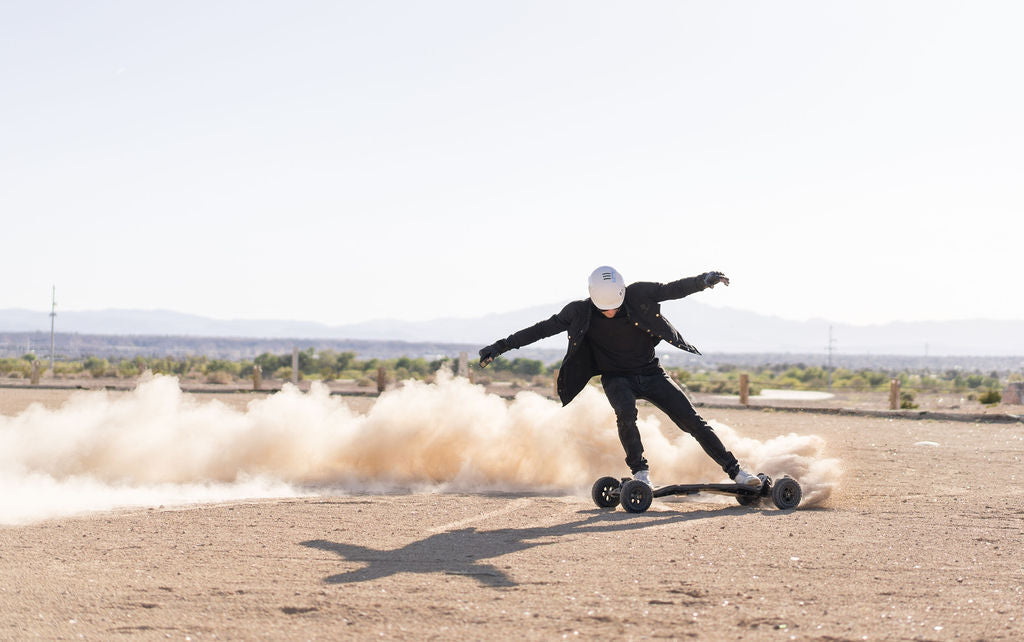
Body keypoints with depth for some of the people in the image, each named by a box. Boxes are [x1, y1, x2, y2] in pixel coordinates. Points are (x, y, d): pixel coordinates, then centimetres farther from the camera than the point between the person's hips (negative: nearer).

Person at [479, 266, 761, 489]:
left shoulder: (639, 295, -14)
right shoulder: (580, 312, -13)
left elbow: (674, 289, -11)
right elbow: (544, 328, -9)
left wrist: (704, 280, -29)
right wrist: (500, 346, -12)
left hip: (651, 373, 1)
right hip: (617, 378, -1)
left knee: (692, 420, -6)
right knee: (625, 411, -34)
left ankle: (735, 471, -1)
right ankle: (640, 473, -22)